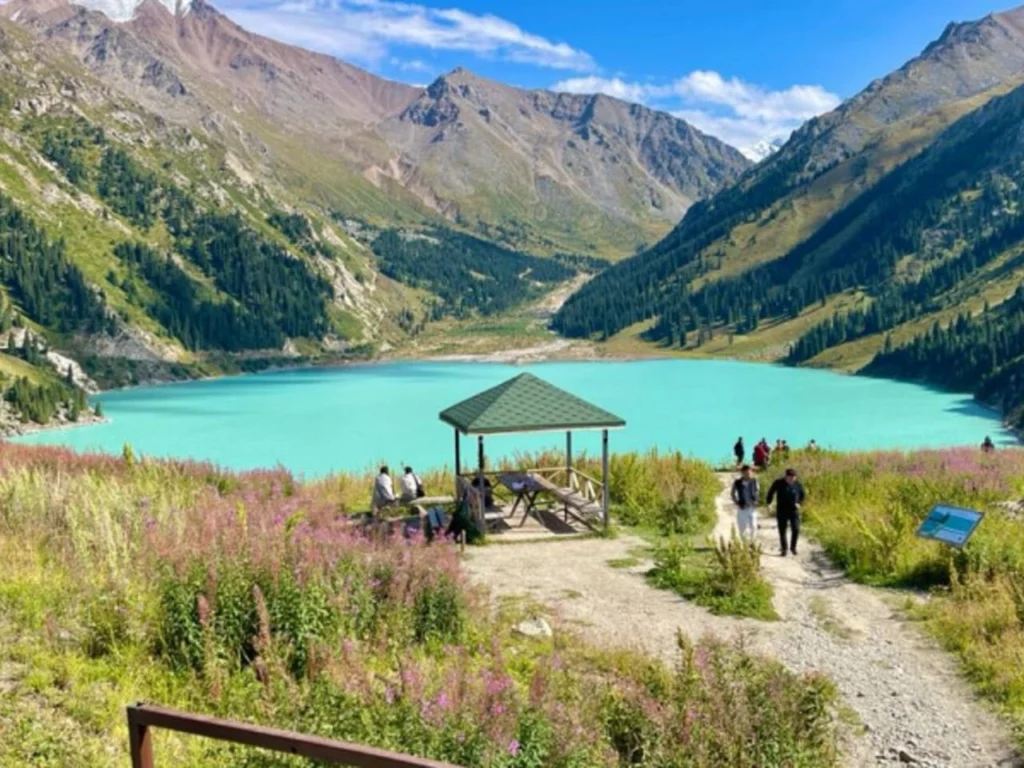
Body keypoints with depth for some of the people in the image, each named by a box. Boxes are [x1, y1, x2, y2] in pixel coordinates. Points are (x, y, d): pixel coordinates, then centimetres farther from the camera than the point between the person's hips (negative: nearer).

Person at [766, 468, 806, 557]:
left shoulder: (797, 484, -8)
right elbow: (771, 492, 6)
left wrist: (799, 503, -5)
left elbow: (803, 495, 9)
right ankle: (784, 549, 19)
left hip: (794, 511, 1)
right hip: (782, 511, 0)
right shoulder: (778, 483, -12)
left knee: (796, 530, -7)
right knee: (782, 531, 3)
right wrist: (768, 502, 4)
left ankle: (793, 547, 14)